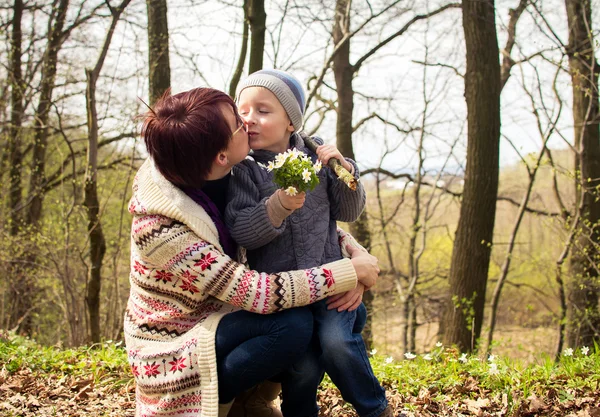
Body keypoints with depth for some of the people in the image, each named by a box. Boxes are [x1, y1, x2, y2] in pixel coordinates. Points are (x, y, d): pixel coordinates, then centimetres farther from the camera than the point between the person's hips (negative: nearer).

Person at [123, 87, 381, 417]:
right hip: (174, 351, -7)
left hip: (215, 318, 7)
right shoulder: (162, 228, -30)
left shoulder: (224, 177, -10)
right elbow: (259, 294, -32)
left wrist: (351, 250, -15)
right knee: (292, 325, -30)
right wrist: (352, 271, -25)